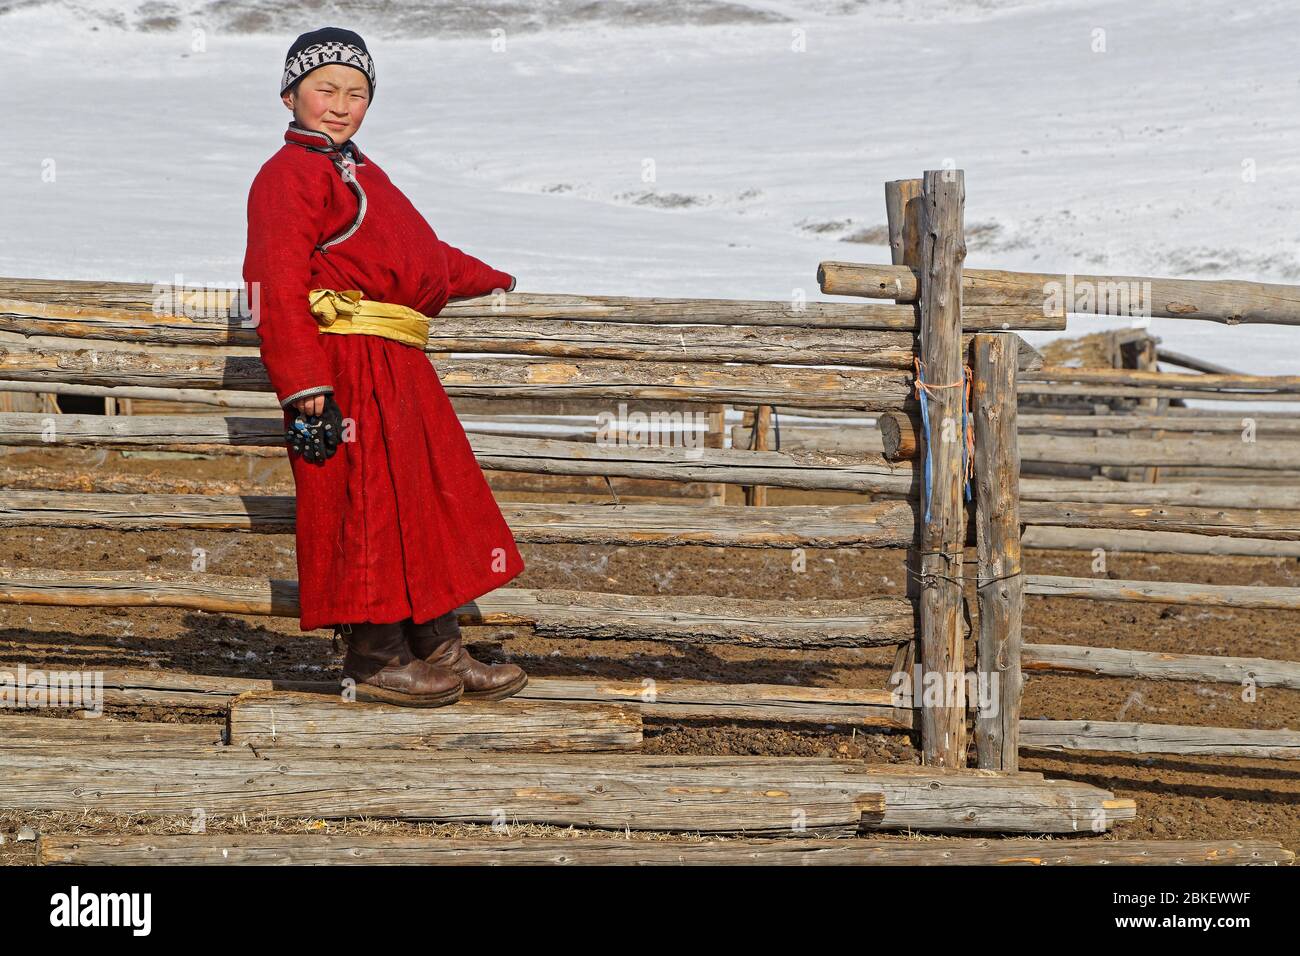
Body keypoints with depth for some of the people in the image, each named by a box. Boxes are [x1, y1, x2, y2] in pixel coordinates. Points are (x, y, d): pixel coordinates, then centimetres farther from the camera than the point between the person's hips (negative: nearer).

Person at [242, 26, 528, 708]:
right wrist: (305, 385, -23)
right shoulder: (290, 174, -6)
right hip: (345, 364, -9)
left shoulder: (362, 173, 23)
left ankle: (439, 650, 15)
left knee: (431, 497, 10)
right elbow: (280, 286, -15)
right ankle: (374, 659, 2)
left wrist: (495, 282, 46)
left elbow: (425, 258, 36)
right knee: (368, 499, -6)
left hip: (399, 367, 10)